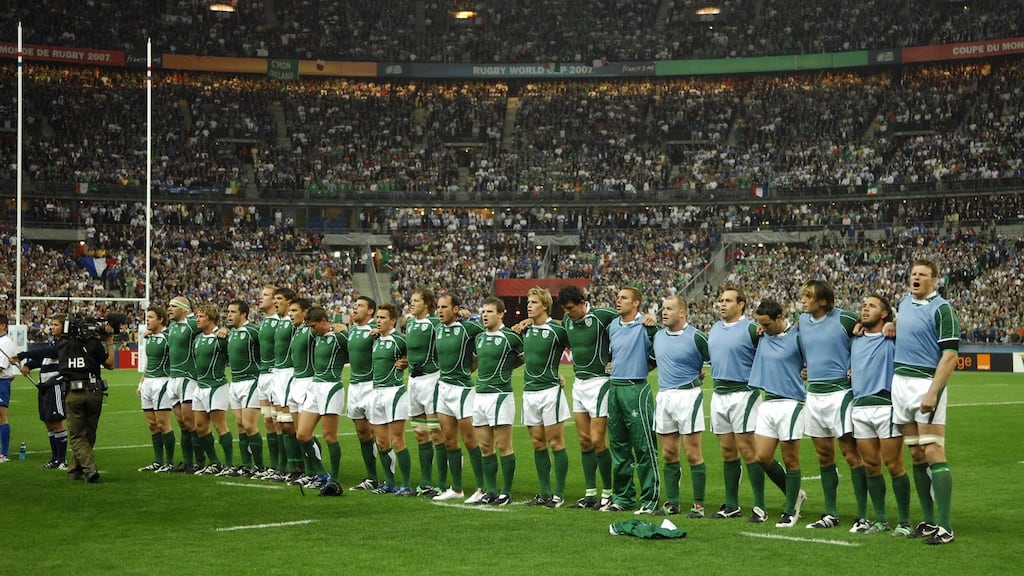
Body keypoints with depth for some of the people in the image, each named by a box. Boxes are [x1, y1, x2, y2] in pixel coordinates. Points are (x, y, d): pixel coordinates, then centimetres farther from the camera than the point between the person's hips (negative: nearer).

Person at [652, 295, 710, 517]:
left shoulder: (696, 337, -9)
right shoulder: (658, 336, 11)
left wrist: (702, 373, 2)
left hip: (688, 396, -6)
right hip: (663, 396, 6)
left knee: (693, 454, -4)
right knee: (668, 454, 9)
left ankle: (698, 505, 2)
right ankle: (671, 503, 16)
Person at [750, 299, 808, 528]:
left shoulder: (797, 337, -9)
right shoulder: (763, 336, 9)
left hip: (791, 403, -7)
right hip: (768, 402, 7)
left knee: (790, 459, 1)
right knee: (762, 457, 4)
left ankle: (791, 511, 11)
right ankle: (794, 494, 24)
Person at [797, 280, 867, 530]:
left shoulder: (845, 319, -10)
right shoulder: (802, 320, 10)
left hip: (840, 392, -6)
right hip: (814, 394, 6)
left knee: (852, 455, -6)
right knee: (824, 456, 10)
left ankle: (862, 516, -3)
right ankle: (830, 514, 18)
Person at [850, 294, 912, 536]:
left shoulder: (892, 339, 1)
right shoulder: (855, 341, 18)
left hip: (886, 405, -5)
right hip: (860, 406, 6)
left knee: (894, 465, -5)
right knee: (871, 465, 6)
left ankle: (903, 521, 2)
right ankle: (880, 519, 15)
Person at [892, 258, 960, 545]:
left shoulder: (942, 309, -9)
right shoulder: (905, 302, 14)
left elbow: (950, 355, -15)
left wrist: (932, 393, -23)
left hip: (926, 384, -7)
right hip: (900, 383, 7)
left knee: (933, 454, -12)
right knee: (916, 456, 8)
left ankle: (945, 527, -12)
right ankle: (929, 522, 14)